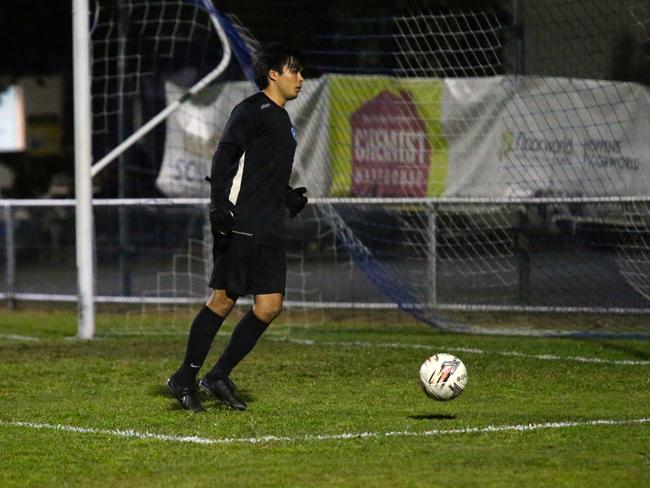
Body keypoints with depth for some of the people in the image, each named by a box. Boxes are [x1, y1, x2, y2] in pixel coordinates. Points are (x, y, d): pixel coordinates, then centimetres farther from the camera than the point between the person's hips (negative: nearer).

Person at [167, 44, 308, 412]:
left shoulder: (282, 119, 22)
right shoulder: (252, 111, -6)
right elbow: (225, 158, -15)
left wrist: (289, 197, 18)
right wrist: (221, 204, -23)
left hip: (271, 230, 9)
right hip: (241, 226, -9)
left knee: (270, 306, 1)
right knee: (224, 300, -7)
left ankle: (219, 377, 9)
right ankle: (185, 379, 2)